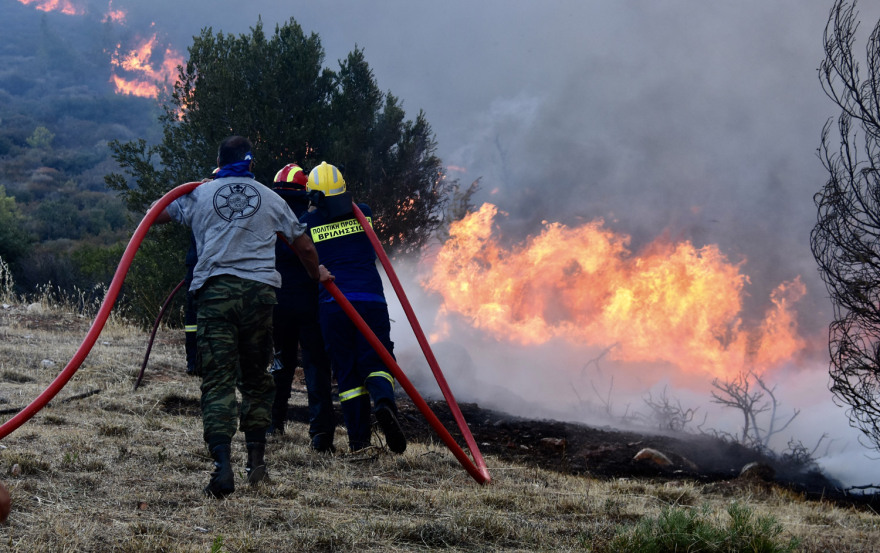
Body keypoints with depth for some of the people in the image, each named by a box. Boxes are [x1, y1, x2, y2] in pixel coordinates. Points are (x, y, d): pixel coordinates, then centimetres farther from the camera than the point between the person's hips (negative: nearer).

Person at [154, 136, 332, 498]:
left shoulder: (199, 194, 11)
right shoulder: (269, 199, 14)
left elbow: (156, 216, 24)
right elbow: (303, 245, 23)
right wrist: (317, 275, 43)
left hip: (215, 289, -1)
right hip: (259, 288, 1)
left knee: (218, 380, -6)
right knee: (256, 376, 17)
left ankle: (223, 465, -22)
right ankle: (256, 459, 17)